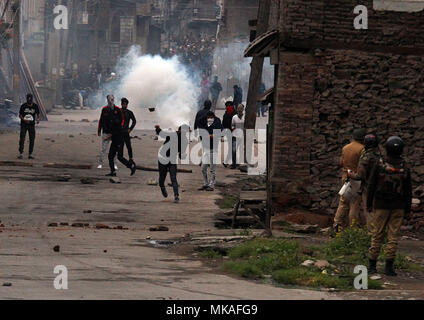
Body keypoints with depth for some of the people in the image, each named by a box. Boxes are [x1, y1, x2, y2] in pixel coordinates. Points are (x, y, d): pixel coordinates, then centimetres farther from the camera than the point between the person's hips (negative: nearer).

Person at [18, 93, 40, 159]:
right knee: (22, 139, -11)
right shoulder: (23, 106, -6)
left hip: (32, 125, 2)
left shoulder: (35, 106, -2)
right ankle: (21, 154, -9)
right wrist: (24, 120, -20)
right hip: (24, 124, -2)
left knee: (32, 140, 1)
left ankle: (30, 154, 10)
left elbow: (38, 114, 7)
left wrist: (38, 119, -16)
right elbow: (20, 115, -1)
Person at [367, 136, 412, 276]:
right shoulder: (405, 168, -5)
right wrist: (408, 210, 8)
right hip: (398, 207, 0)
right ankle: (389, 266, 0)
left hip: (381, 206, 0)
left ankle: (372, 265, 9)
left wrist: (369, 204, 6)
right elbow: (408, 191, 0)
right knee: (393, 237, 3)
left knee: (377, 235, 8)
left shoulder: (379, 165, -8)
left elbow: (371, 186, -4)